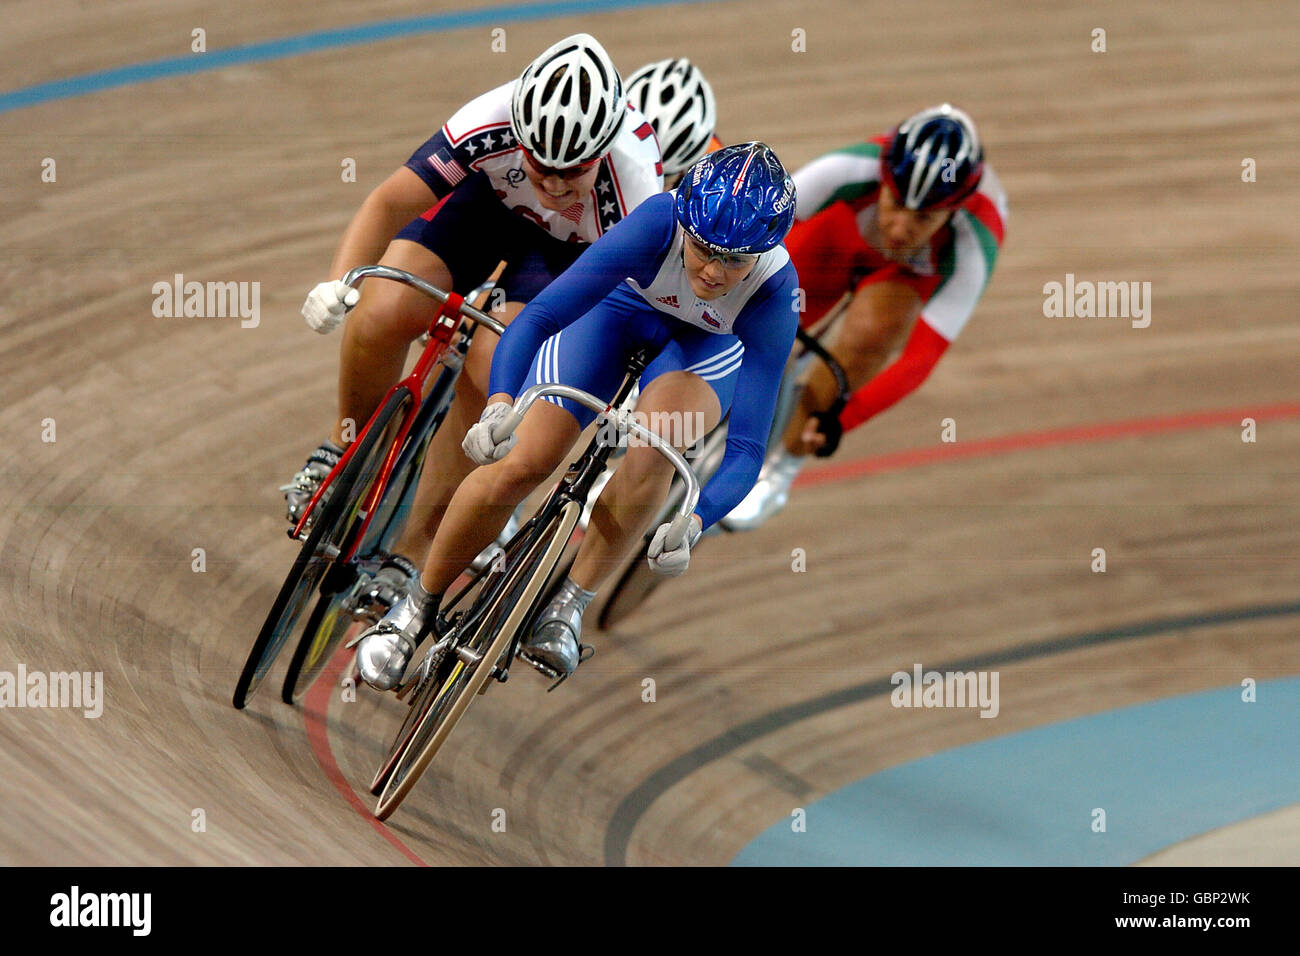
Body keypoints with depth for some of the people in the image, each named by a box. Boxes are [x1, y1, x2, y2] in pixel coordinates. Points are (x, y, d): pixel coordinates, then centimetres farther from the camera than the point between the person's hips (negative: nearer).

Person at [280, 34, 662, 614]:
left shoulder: (633, 189, -38)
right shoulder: (492, 127, -37)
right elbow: (390, 202, -28)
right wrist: (338, 283, -43)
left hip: (575, 250, -1)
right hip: (487, 197, 2)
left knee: (488, 368, -24)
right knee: (386, 312, -23)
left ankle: (412, 554, -11)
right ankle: (349, 444, 7)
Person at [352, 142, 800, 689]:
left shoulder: (775, 294, -36)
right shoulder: (660, 221, -38)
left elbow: (747, 444, -37)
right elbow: (538, 316, -40)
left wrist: (694, 522, -55)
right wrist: (498, 405, -57)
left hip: (707, 345, 0)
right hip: (620, 304, 0)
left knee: (654, 446, -33)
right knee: (520, 463, -17)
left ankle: (570, 604, -13)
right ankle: (419, 607, 6)